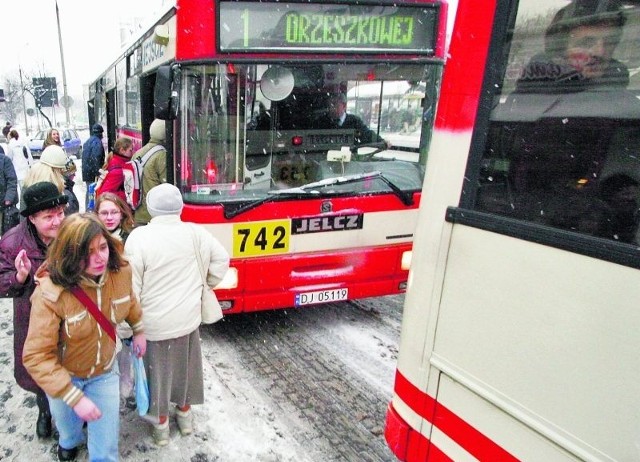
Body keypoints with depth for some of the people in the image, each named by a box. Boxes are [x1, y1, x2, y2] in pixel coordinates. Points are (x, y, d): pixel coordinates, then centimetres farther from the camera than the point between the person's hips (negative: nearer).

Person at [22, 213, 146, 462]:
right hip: (64, 376, -1)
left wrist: (138, 329, 14)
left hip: (104, 373, 2)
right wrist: (75, 398, -29)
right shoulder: (50, 293, -32)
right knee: (69, 432, 29)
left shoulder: (120, 271, -21)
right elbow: (37, 356, -28)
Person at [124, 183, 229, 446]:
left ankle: (161, 424, 34)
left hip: (154, 320, -2)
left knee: (159, 369, 16)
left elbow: (131, 285, -14)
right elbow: (221, 259, 1)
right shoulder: (194, 232, -9)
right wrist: (206, 286, 16)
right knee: (185, 364, 22)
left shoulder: (139, 237, -17)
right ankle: (185, 414, 41)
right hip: (187, 316, 3)